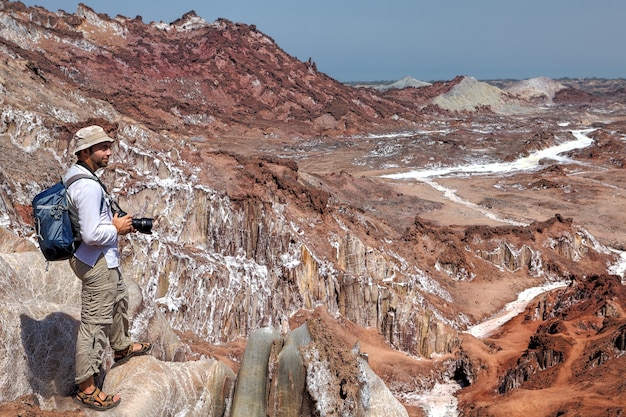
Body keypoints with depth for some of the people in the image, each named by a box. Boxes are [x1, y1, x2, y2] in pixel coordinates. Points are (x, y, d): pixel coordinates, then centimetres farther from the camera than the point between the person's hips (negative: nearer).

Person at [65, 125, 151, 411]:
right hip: (97, 261, -11)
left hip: (101, 258, 11)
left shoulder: (74, 174, 4)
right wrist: (117, 228, -13)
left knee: (119, 297, 31)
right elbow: (91, 235, -30)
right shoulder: (89, 187, -28)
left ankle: (122, 347, 53)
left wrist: (114, 221, 8)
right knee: (95, 322, -1)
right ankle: (86, 388, 11)